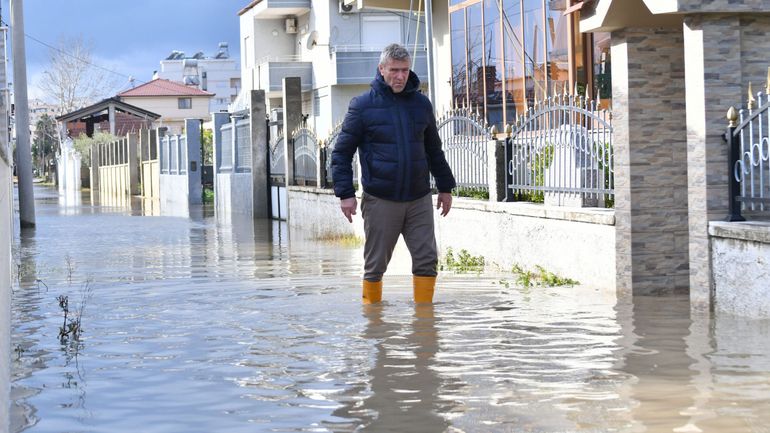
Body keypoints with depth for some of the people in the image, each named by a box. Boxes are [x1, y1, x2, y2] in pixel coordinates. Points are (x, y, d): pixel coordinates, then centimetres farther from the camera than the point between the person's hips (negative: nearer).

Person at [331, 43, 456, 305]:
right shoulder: (363, 105, -2)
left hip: (419, 199, 3)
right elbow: (342, 152, -1)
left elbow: (434, 150, 20)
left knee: (427, 260, 0)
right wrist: (345, 193, -10)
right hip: (380, 200, -3)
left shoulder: (421, 103, 9)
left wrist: (445, 187, 19)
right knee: (375, 264, 5)